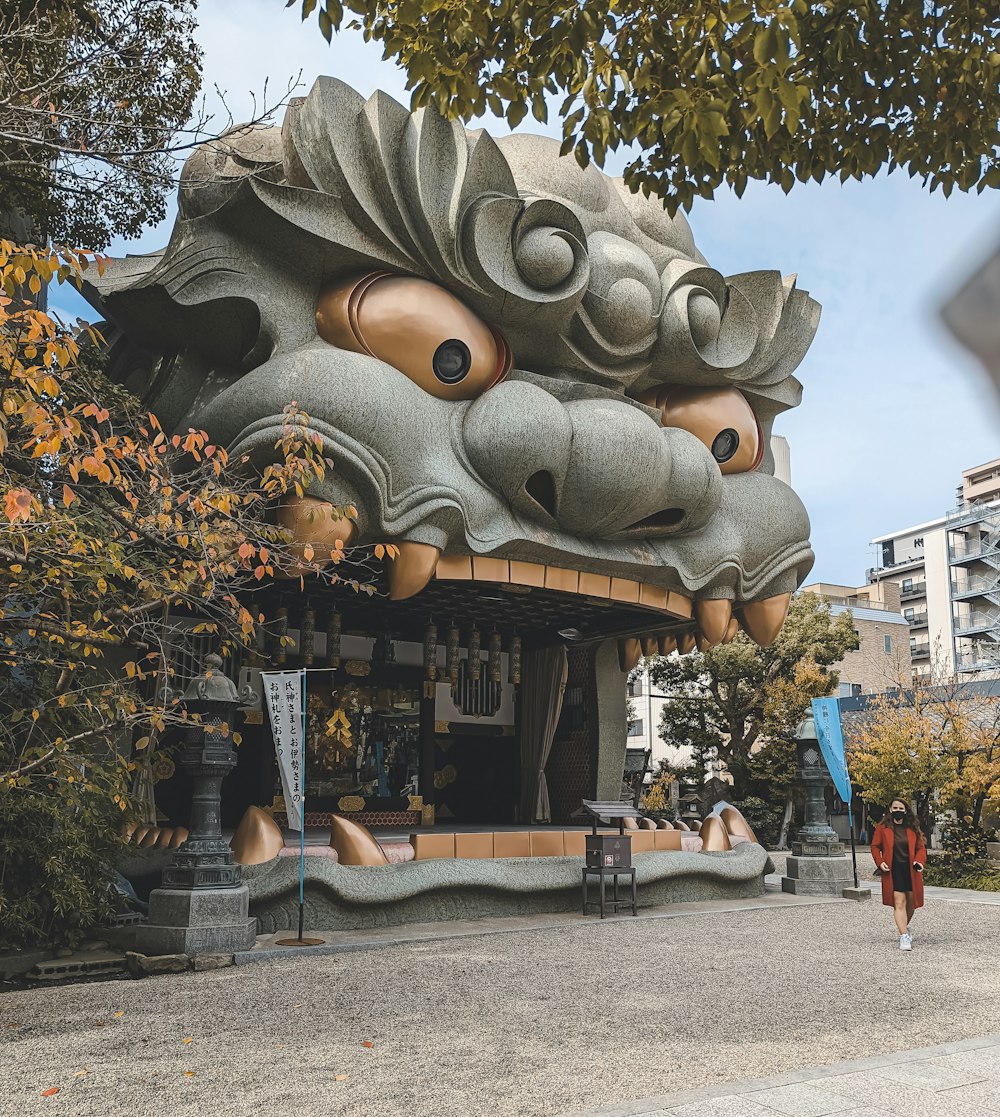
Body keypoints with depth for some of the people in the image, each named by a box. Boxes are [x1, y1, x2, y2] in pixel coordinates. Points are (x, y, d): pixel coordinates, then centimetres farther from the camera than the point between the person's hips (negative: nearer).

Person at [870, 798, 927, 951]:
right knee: (899, 903, -11)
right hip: (892, 871, -3)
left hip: (911, 871, 3)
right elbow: (875, 846, 6)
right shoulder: (882, 828, 0)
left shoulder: (913, 828, 6)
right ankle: (904, 936, -13)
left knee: (911, 903, 13)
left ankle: (903, 926, 39)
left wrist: (919, 861, -8)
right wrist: (880, 862, -8)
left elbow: (921, 847, 10)